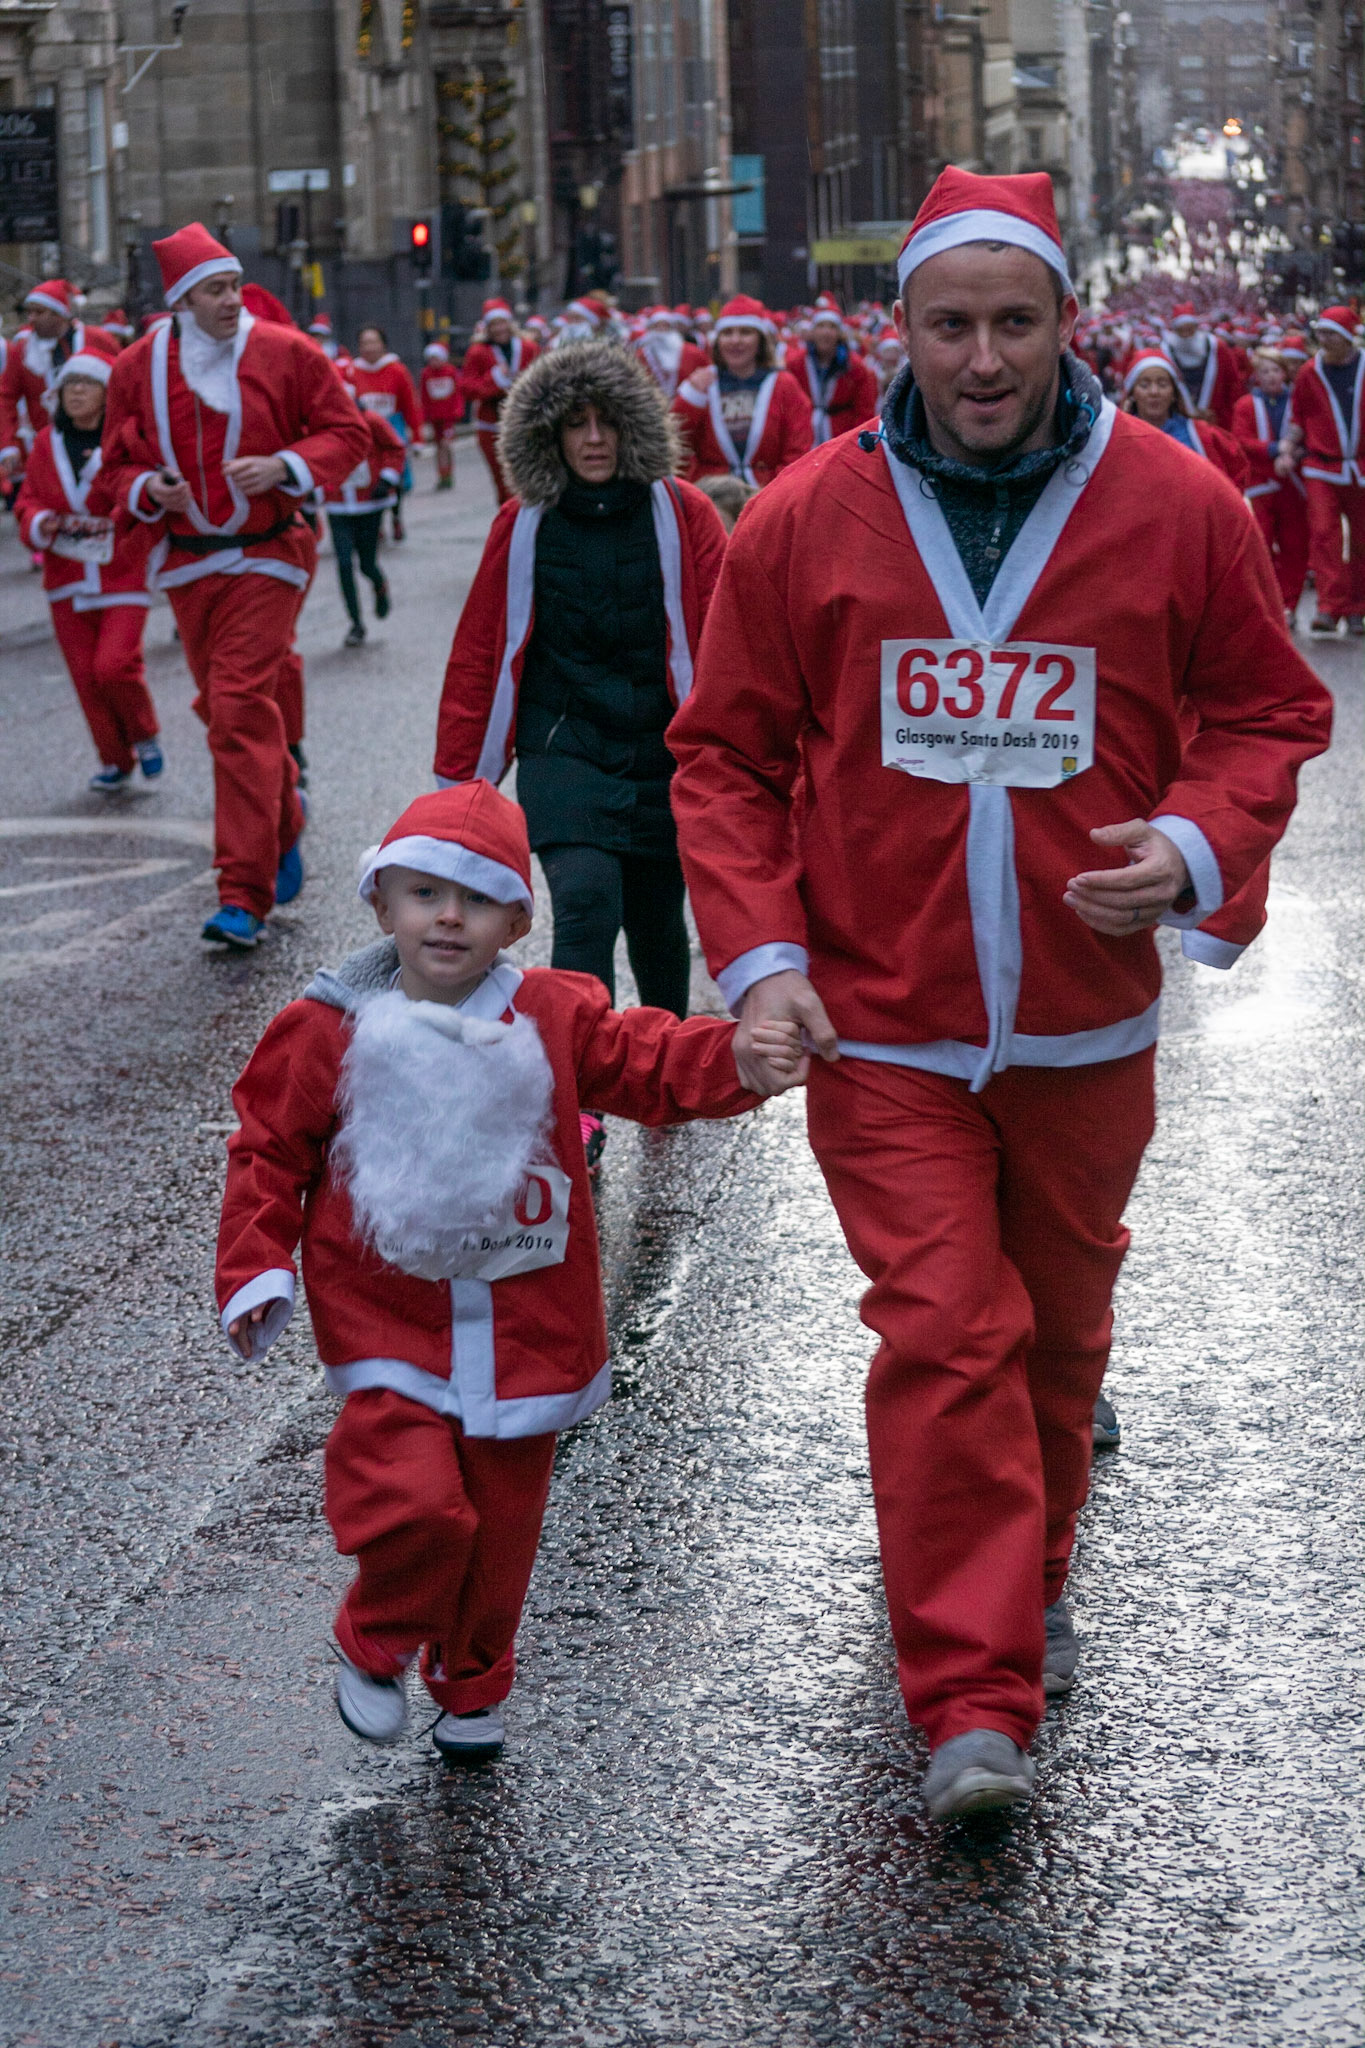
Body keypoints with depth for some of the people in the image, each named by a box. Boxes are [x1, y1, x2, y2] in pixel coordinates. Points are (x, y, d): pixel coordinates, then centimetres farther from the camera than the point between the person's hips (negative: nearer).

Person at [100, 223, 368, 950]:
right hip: (186, 562, 4)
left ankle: (246, 896, -16)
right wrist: (148, 488, -11)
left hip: (265, 560, -4)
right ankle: (284, 817, 43)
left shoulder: (285, 354, -6)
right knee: (222, 708, 14)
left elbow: (348, 434, -1)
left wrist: (284, 467, -18)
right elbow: (119, 460, 11)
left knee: (241, 710, -15)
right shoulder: (138, 367, 1)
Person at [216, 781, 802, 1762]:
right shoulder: (330, 1031, -5)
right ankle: (374, 1649, 10)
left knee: (501, 1521, 13)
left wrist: (738, 1061, -23)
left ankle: (473, 1686, 38)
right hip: (392, 1327, -2)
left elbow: (653, 1064, -3)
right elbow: (270, 1151, 3)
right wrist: (256, 1273, -5)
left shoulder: (555, 1016, -2)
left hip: (525, 1326, 3)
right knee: (415, 1503, -20)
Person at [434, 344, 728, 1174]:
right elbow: (480, 653, 8)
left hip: (663, 751, 1)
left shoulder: (681, 517, -2)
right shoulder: (524, 527, 2)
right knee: (586, 898, -20)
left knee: (657, 916, 12)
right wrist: (458, 772, 9)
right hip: (563, 749, -1)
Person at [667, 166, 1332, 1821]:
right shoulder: (807, 521, -6)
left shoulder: (1177, 509, -6)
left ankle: (1026, 1591, 42)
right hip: (880, 1025, -2)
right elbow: (727, 756, 1)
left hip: (1084, 1029, 2)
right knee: (943, 1333, -10)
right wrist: (757, 952, -10)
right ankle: (974, 1702, -6)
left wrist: (1200, 844, -15)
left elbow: (1271, 709, 5)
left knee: (1059, 1331, 17)